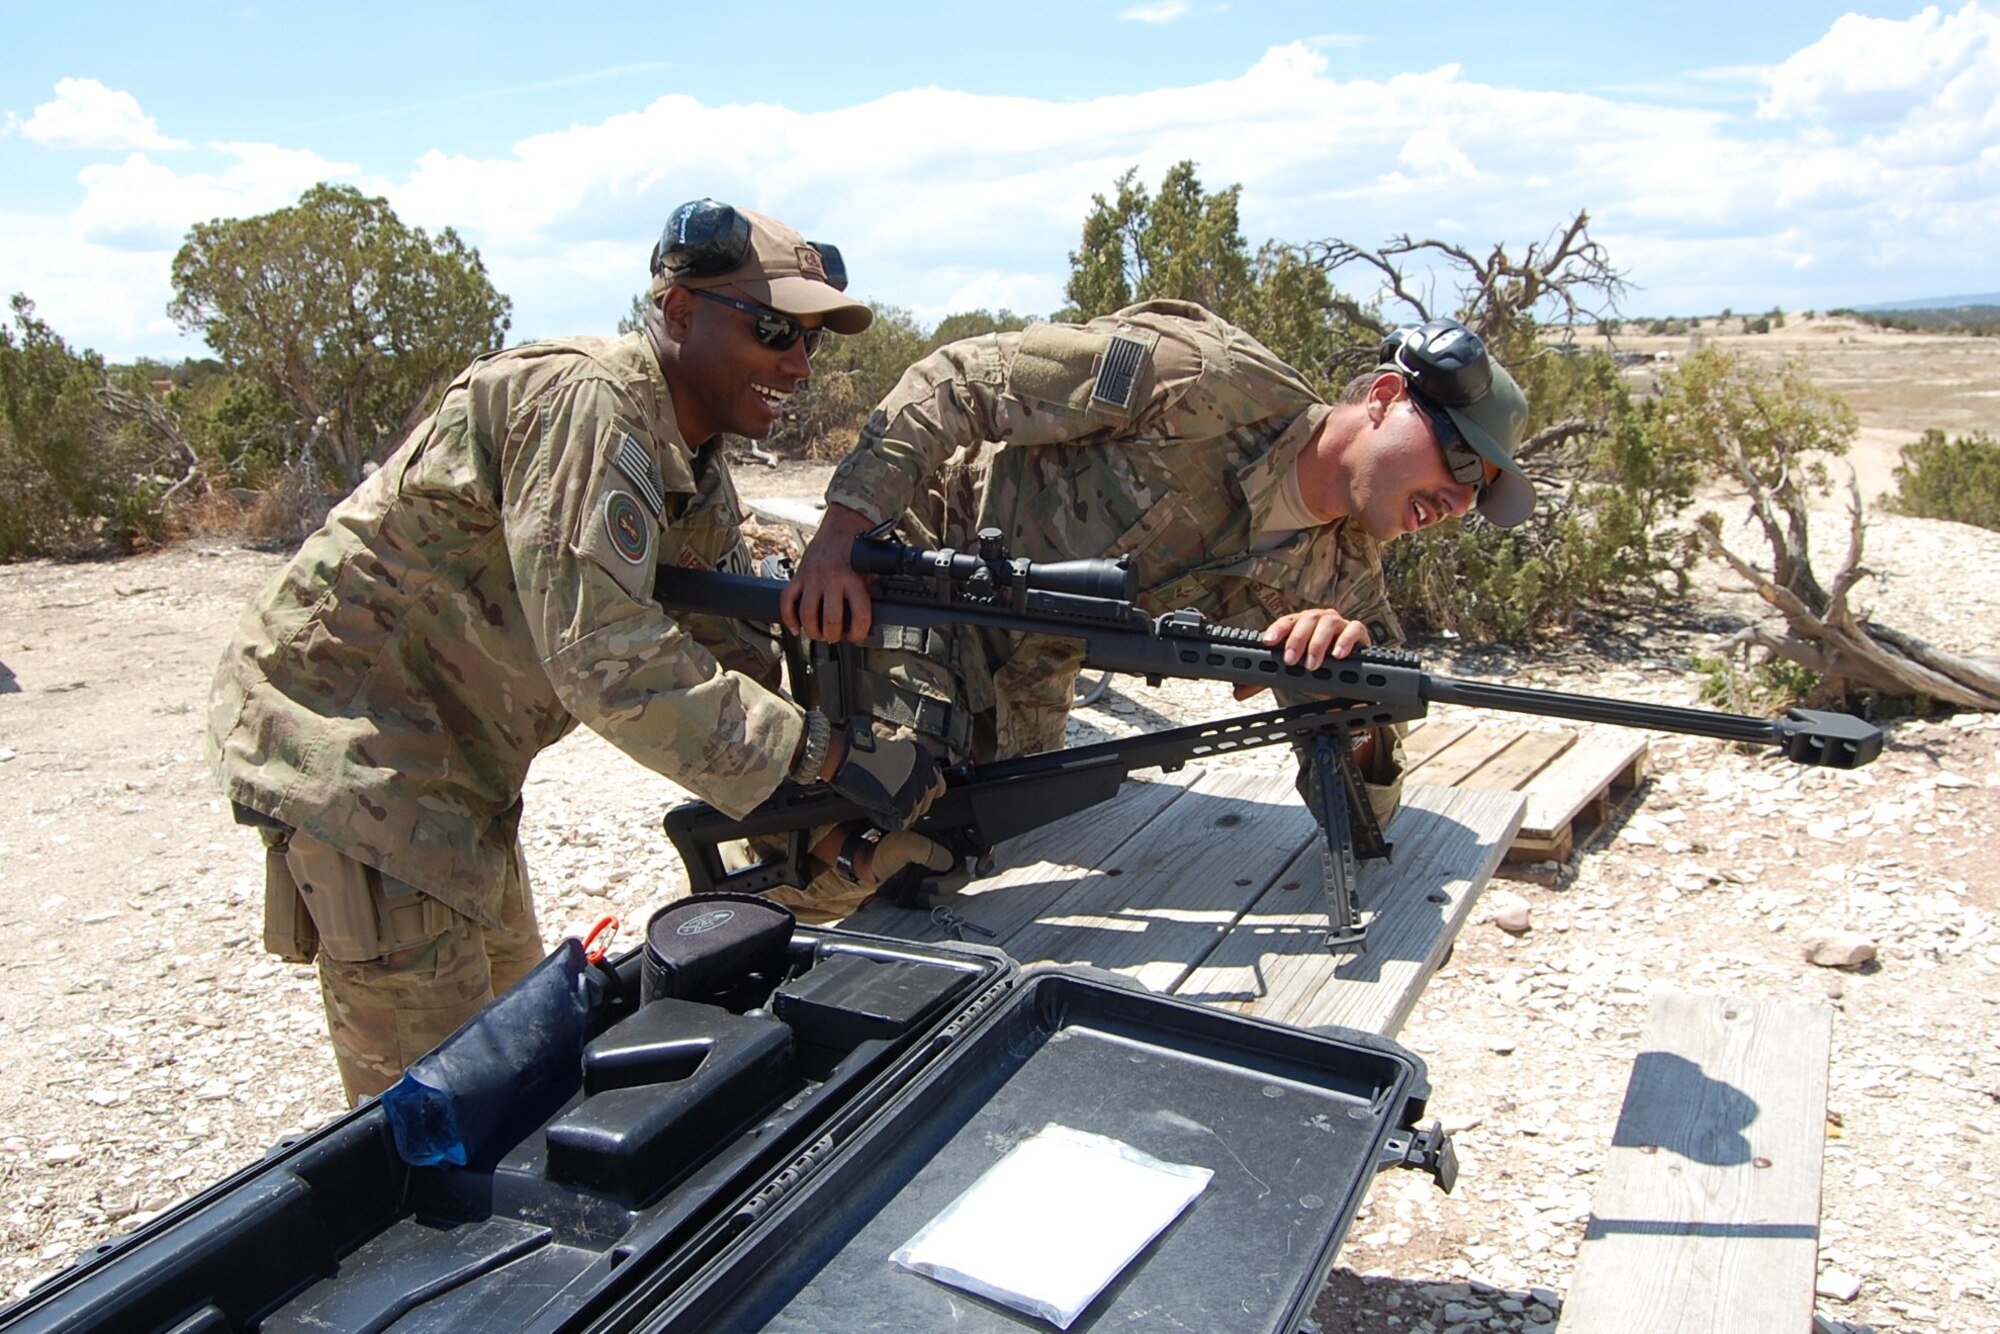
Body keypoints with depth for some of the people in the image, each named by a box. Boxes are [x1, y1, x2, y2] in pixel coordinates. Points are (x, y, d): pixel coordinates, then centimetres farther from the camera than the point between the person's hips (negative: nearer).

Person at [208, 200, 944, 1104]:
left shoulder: (700, 481, 6)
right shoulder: (584, 402, -24)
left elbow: (739, 664, 5)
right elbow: (608, 663, -32)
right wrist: (828, 755, -29)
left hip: (456, 759, 10)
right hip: (342, 725, -10)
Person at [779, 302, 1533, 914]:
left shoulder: (1342, 576, -5)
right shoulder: (1213, 380, -24)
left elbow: (1366, 807, -7)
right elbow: (959, 381, -22)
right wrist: (843, 532, -31)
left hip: (1024, 685, 6)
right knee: (832, 869, -16)